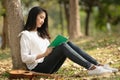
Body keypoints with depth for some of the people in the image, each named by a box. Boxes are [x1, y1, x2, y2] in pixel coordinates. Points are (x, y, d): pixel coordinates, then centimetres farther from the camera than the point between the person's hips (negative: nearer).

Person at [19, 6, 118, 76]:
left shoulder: (41, 33, 25)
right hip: (38, 68, -7)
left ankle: (98, 65, -23)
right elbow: (25, 58, -10)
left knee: (68, 43, -13)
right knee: (63, 46, -26)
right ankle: (90, 68, -38)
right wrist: (44, 54, -19)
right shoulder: (26, 35, -1)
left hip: (48, 66, 7)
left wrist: (53, 49, -2)